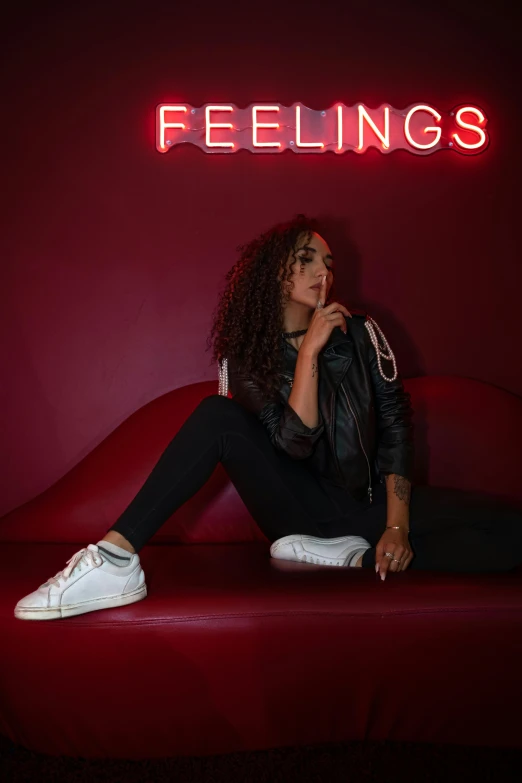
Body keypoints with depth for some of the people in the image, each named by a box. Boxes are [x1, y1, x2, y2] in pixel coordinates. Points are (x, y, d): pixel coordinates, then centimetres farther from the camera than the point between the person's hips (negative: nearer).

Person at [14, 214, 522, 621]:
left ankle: (351, 557, -22)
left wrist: (397, 525, -14)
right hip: (301, 505, -1)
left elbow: (395, 421, -3)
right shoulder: (245, 356, -2)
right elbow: (295, 444, -14)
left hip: (365, 499, 2)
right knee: (220, 415, -27)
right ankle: (114, 558, -33)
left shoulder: (359, 332, 1)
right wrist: (309, 351, -21)